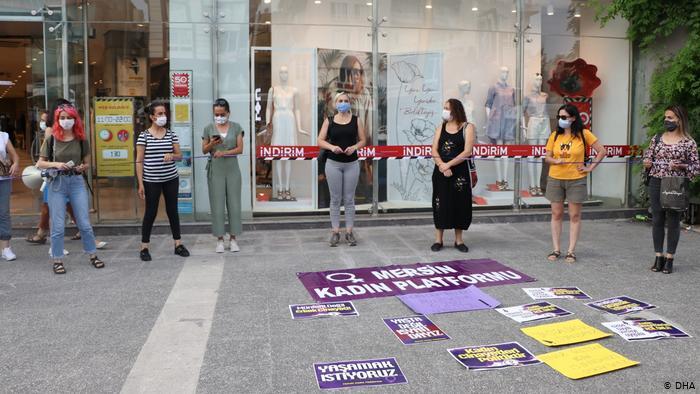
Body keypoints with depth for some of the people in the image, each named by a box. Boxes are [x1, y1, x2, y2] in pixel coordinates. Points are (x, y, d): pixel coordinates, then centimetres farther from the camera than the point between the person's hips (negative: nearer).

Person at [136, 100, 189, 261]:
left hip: (171, 179, 3)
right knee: (150, 213, 3)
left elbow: (179, 155, 10)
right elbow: (139, 161, -5)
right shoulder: (144, 136, -5)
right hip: (151, 181, -3)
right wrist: (140, 183, -9)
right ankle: (144, 248, 15)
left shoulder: (171, 135, 5)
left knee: (173, 210, 10)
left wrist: (172, 155, -15)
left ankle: (178, 244, 19)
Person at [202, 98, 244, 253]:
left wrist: (224, 152, -17)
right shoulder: (209, 128, 5)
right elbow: (204, 150, 7)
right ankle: (220, 239, 7)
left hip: (232, 170, 0)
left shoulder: (236, 127, 4)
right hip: (216, 170, 0)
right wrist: (212, 144, -14)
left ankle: (233, 238, 10)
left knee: (234, 203, 1)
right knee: (217, 204, 0)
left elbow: (240, 148, -2)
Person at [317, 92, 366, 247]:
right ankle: (335, 232, 12)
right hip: (333, 164, 0)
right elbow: (320, 141, 1)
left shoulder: (356, 120, 4)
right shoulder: (329, 121, 3)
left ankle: (349, 232, 13)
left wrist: (354, 147, -14)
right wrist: (331, 147, -17)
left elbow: (362, 140, 6)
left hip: (351, 164, 0)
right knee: (335, 199, 4)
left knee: (349, 199, 5)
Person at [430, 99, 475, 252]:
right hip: (441, 171, 3)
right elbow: (434, 150, 1)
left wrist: (448, 165, -17)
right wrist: (442, 166, -17)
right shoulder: (441, 127, 9)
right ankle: (438, 240, 13)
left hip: (459, 172, -2)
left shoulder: (467, 127, -1)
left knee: (459, 204, 3)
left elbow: (467, 151, -11)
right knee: (440, 204, 4)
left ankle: (459, 240, 16)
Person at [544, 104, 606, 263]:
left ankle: (571, 251, 9)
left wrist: (590, 167, -4)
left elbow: (602, 151, 1)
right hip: (555, 179, 3)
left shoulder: (584, 134, -3)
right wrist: (556, 161, -14)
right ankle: (556, 250, 13)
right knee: (556, 214, 6)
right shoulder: (555, 135, 5)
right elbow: (547, 157, 6)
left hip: (576, 180, -2)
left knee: (575, 216, 2)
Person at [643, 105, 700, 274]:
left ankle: (669, 259, 12)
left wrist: (681, 166, -18)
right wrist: (647, 163, -8)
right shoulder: (656, 139, 9)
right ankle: (658, 257, 16)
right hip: (656, 183, 3)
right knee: (657, 220, 6)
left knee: (673, 221, 3)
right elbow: (647, 159, 14)